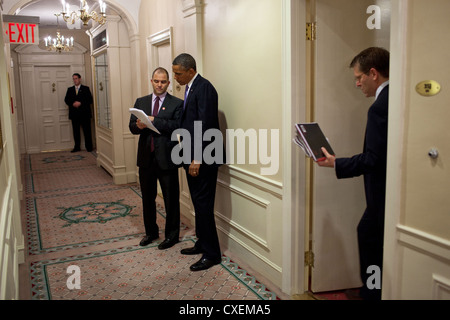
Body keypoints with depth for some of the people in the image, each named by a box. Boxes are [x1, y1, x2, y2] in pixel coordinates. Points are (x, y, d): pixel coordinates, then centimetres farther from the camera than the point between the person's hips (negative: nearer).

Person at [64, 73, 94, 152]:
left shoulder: (86, 88, 5)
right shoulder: (70, 89, 15)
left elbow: (90, 100, -3)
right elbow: (66, 100, 8)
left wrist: (80, 103, -15)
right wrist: (73, 104, -12)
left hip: (84, 113, -3)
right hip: (74, 114, 3)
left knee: (87, 131, -1)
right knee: (76, 131, 6)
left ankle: (89, 147, 6)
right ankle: (77, 147, 13)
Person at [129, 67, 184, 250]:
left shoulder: (177, 104, -3)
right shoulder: (141, 102, 11)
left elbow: (178, 126, -17)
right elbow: (132, 126, 6)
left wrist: (154, 120, -22)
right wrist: (139, 125, -17)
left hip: (166, 158, -4)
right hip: (146, 158, 5)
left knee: (171, 199, 6)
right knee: (147, 198, 16)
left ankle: (172, 235, 22)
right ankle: (151, 232, 34)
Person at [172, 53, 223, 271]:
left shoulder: (204, 88, -15)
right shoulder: (190, 88, 15)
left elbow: (204, 125, -21)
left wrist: (197, 159, -21)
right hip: (193, 156, 10)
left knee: (203, 204, -4)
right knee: (198, 203, 16)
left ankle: (211, 254, 7)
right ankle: (202, 244, 30)